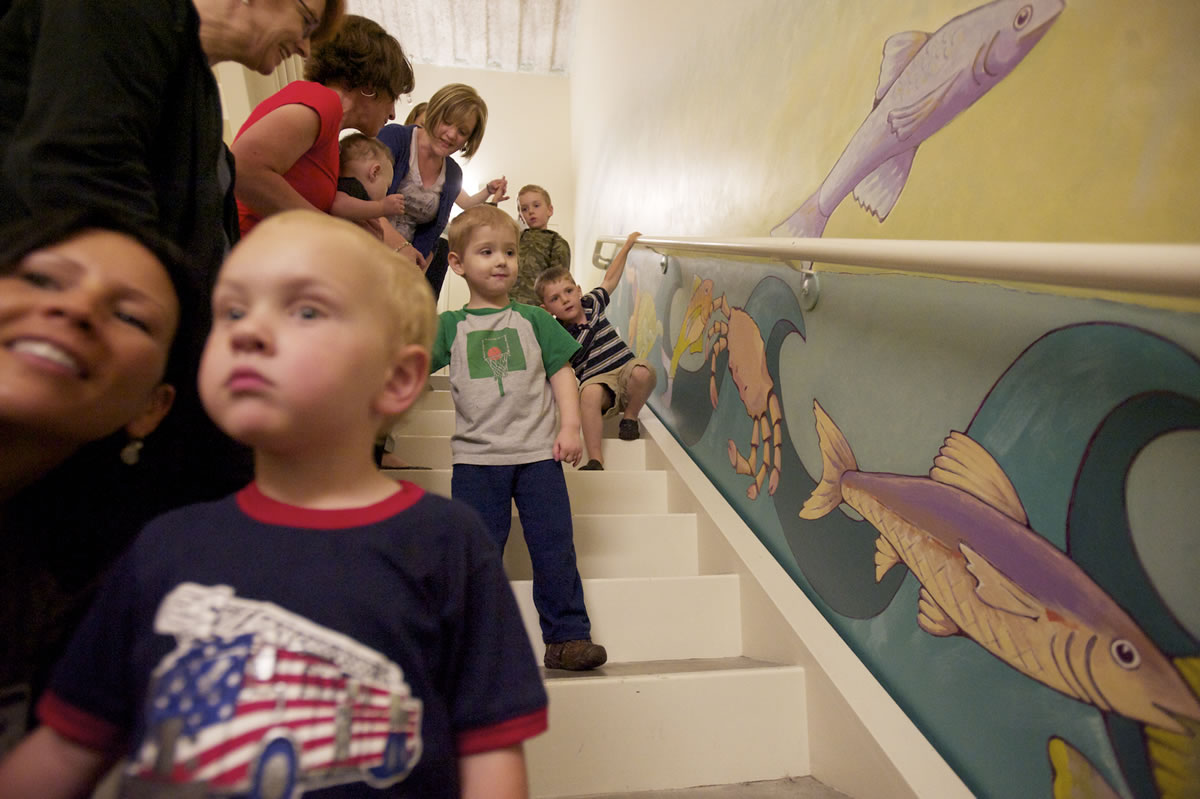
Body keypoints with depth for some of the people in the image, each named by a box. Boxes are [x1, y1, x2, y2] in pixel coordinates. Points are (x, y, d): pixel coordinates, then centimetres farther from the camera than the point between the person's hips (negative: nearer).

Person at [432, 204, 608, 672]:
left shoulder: (533, 320, 10)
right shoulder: (450, 326, 7)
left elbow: (561, 372, 9)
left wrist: (570, 426, -1)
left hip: (538, 453, 1)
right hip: (476, 458, 0)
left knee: (554, 549, 3)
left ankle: (567, 637, 14)